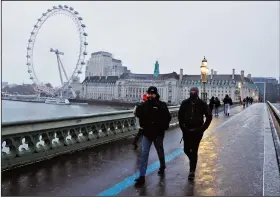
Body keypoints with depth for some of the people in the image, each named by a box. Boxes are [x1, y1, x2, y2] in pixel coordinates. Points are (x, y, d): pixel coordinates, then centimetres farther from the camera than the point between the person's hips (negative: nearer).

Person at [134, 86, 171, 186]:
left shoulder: (162, 105, -8)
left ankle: (162, 166, 47)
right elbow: (138, 114, -9)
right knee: (144, 154, -2)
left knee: (160, 152, 19)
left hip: (158, 133, -1)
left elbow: (168, 117, -9)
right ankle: (142, 176, 2)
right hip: (147, 133, 2)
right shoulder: (144, 105, 0)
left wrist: (163, 127, -15)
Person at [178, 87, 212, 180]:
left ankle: (192, 171, 15)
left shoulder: (202, 104, -5)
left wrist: (203, 128, -5)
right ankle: (193, 161, 40)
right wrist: (182, 127, 0)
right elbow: (180, 116, 7)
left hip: (197, 131, -2)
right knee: (186, 150, 8)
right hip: (187, 130, 2)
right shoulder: (185, 103, -2)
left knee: (194, 151, 2)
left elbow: (209, 116, 0)